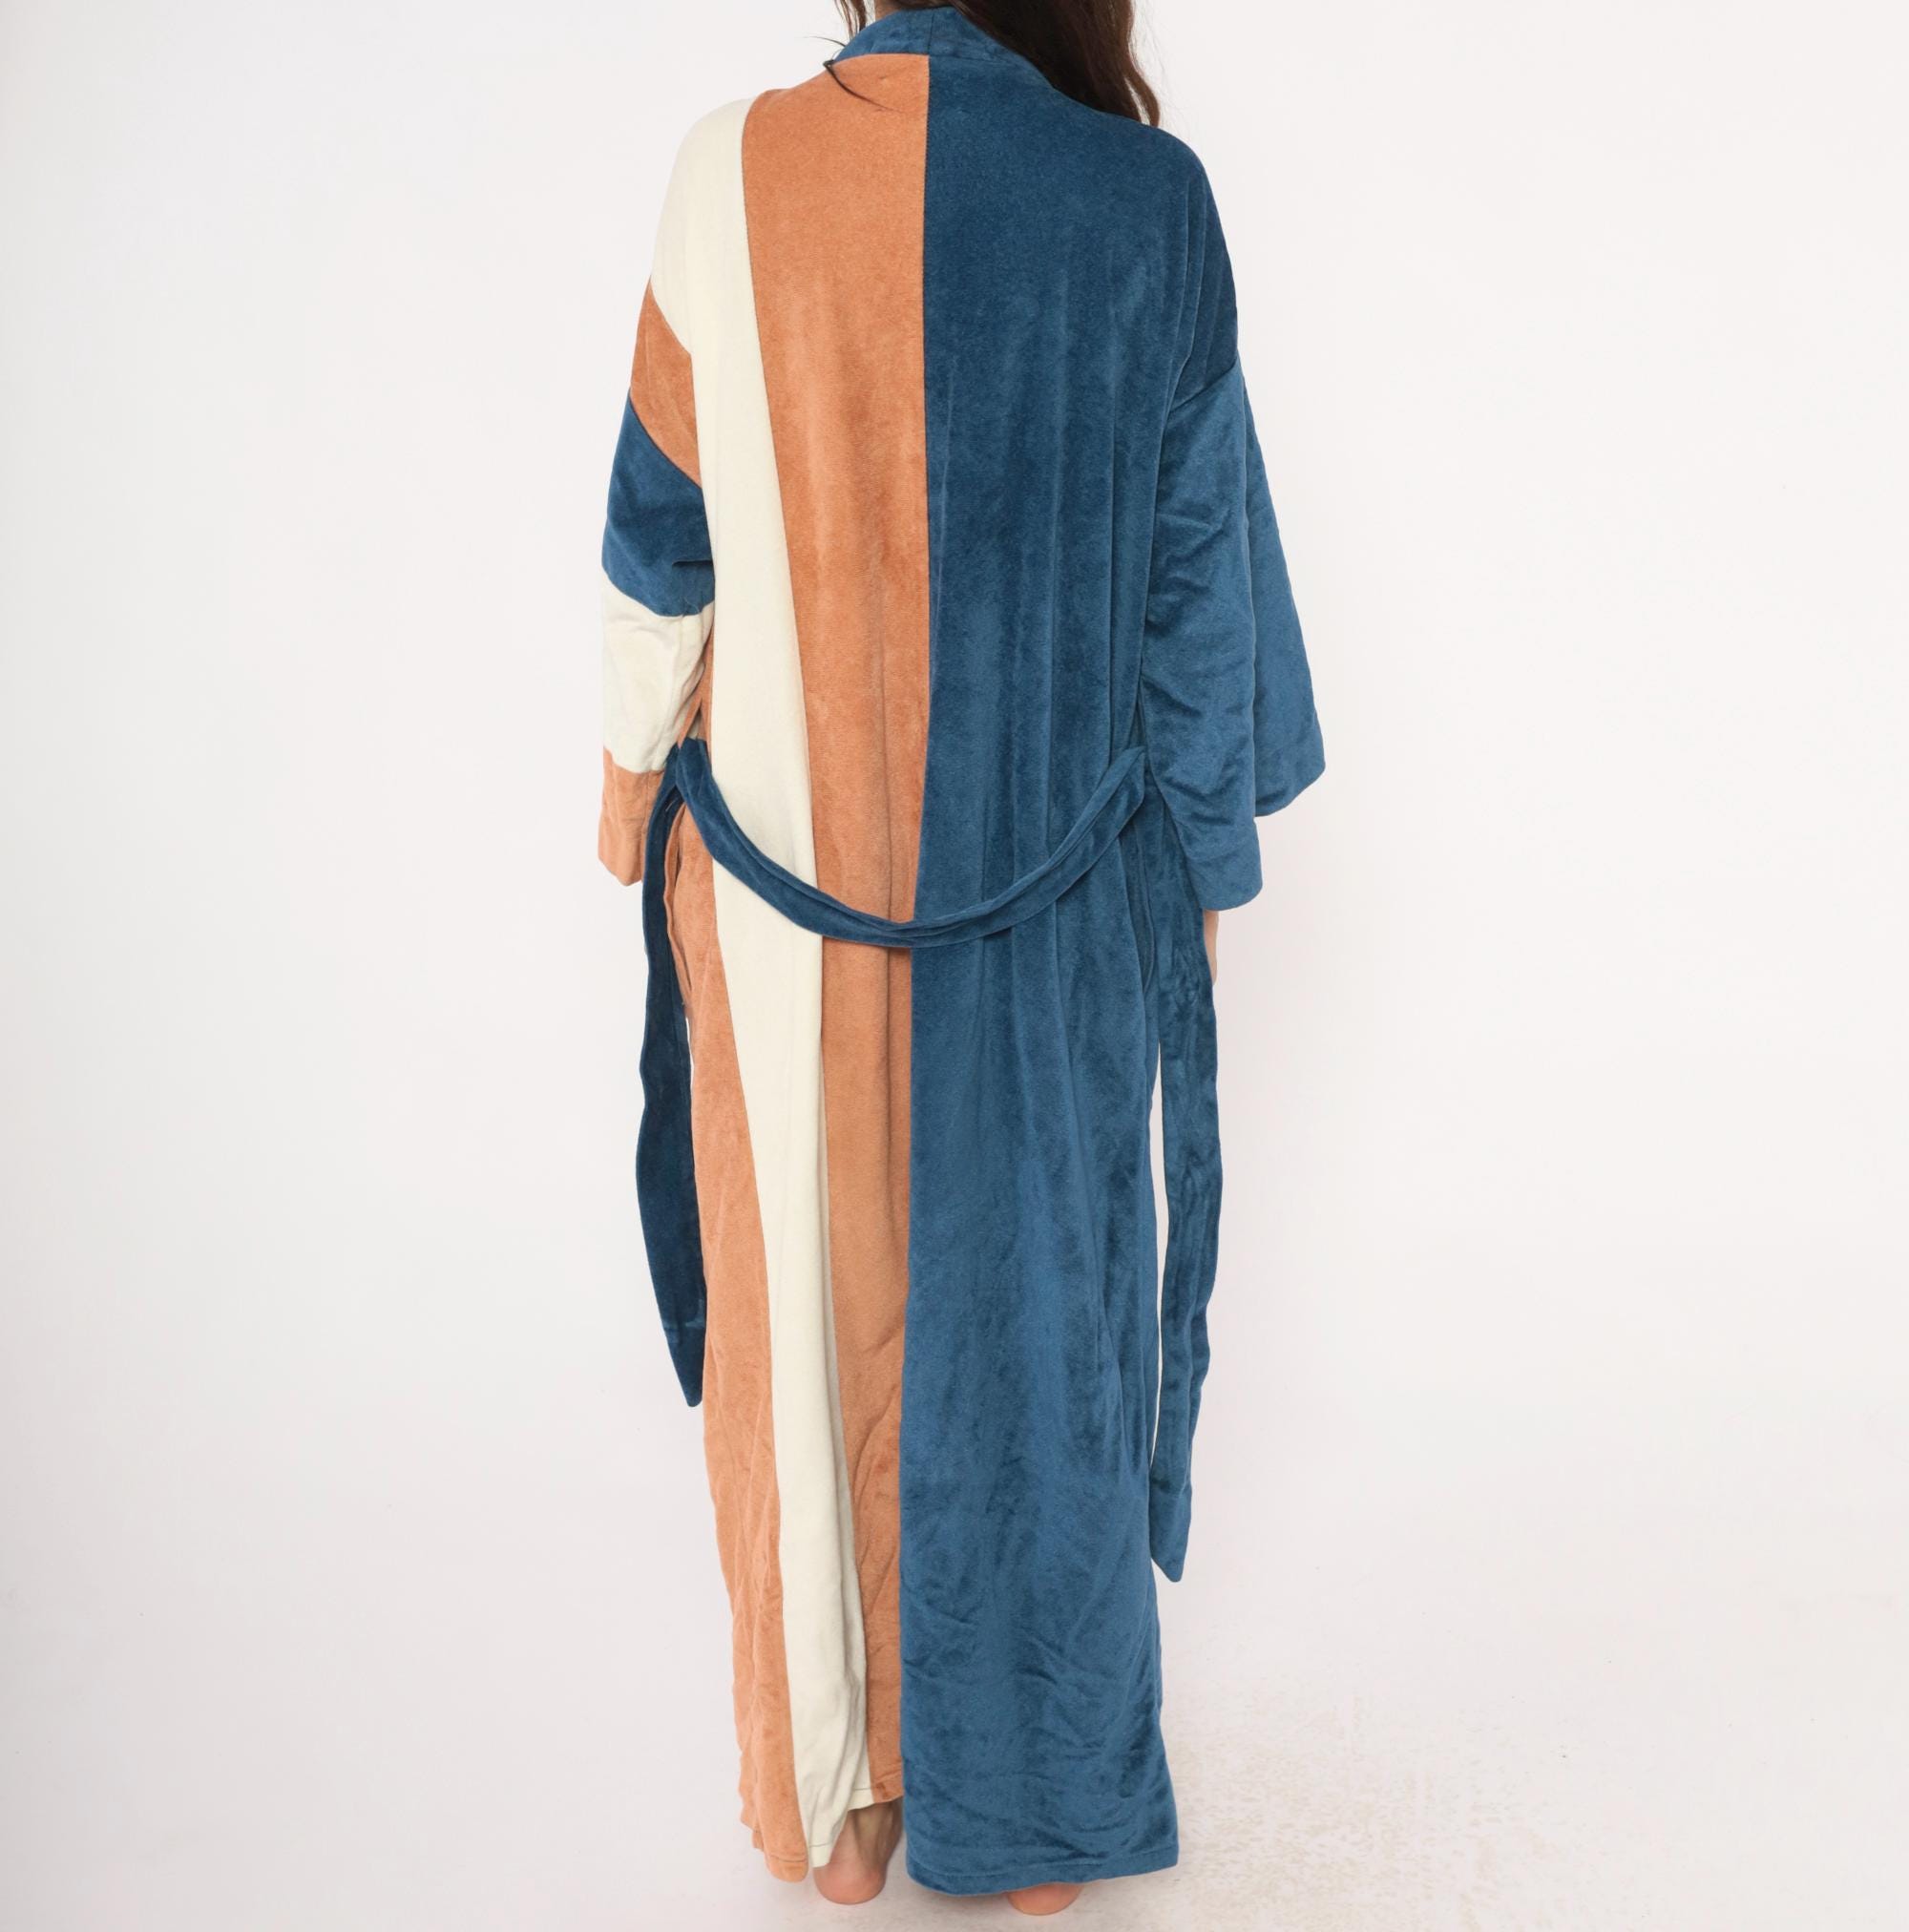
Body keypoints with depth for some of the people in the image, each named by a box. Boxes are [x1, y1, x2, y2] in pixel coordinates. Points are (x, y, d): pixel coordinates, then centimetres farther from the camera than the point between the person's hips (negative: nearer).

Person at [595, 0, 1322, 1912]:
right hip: (1055, 892, 0)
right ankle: (1034, 1798, 34)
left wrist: (633, 770, 16)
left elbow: (660, 531, 1)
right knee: (1033, 1307, 15)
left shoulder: (731, 173, -8)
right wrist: (1209, 842, 9)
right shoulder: (1145, 199, -8)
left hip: (783, 871, 0)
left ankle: (835, 1789, 33)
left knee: (816, 1310, 15)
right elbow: (1193, 570, -3)